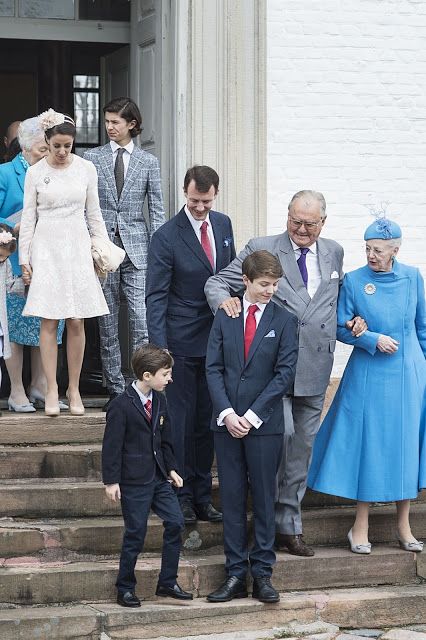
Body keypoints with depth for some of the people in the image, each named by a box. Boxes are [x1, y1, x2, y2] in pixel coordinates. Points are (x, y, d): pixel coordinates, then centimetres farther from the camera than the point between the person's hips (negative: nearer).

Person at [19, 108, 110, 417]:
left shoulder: (86, 168, 4)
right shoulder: (35, 172, 0)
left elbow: (93, 212, 10)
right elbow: (28, 218, 4)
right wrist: (25, 259, 1)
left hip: (78, 246, 1)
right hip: (47, 247, -1)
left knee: (77, 322, 0)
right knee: (49, 321, -4)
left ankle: (74, 389, 8)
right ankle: (52, 390, 0)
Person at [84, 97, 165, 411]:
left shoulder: (148, 162, 6)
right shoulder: (93, 157, 7)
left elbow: (156, 209, 6)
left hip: (136, 246, -1)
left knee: (141, 318, -9)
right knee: (108, 321, 4)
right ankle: (115, 388, 11)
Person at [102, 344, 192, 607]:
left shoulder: (159, 401, 8)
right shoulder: (121, 407, -14)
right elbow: (112, 445, -13)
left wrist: (171, 468, 13)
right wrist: (111, 481, -15)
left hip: (158, 477, 7)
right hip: (134, 480, -7)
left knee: (175, 522, 2)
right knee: (135, 533, -1)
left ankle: (167, 583, 13)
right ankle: (125, 588, 12)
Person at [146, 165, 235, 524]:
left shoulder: (223, 225, 6)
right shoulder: (167, 237, -13)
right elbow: (156, 296, -14)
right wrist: (159, 347, -22)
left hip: (217, 339, 6)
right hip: (182, 344, -6)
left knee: (207, 421, 11)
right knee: (180, 420, -1)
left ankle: (202, 497, 19)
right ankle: (182, 497, 9)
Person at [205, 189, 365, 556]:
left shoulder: (334, 253, 12)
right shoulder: (261, 249, -1)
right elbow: (219, 282, -1)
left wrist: (352, 322, 3)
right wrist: (225, 300, -23)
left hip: (314, 368, 5)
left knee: (303, 446, 9)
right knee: (282, 431, -19)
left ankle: (288, 526, 19)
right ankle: (269, 515, 0)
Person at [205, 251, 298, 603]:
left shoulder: (284, 320, 0)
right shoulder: (225, 317, 7)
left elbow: (285, 372, -5)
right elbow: (213, 367, 3)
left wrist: (252, 415, -11)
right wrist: (227, 412, -10)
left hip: (264, 424, -2)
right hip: (227, 421, 2)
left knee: (264, 498, 2)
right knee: (232, 498, 4)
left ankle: (262, 574, 8)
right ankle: (236, 575, 9)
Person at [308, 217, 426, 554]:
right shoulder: (353, 281, -5)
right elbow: (342, 328, -1)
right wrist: (374, 340, -14)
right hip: (368, 374, -2)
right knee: (367, 445, 0)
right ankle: (361, 526, 10)